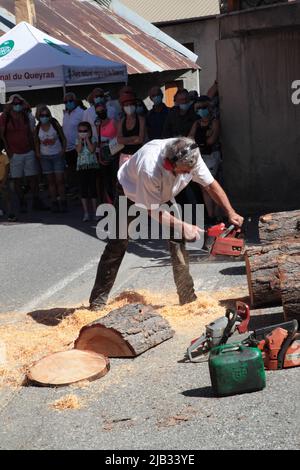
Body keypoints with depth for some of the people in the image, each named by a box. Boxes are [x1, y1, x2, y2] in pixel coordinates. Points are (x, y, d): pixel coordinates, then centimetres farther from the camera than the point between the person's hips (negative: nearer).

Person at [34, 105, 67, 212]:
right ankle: (54, 203, 9)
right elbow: (37, 142, 15)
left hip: (57, 155, -2)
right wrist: (38, 152, 0)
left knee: (59, 180, -5)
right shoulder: (37, 128, 2)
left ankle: (63, 203, 1)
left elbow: (63, 138, 2)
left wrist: (63, 150, -9)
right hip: (45, 156, 2)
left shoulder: (55, 125, -4)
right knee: (51, 181, 5)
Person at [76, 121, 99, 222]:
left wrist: (87, 139, -13)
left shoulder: (93, 139, 1)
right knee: (83, 189, -1)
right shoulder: (78, 140, 8)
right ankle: (86, 213, 2)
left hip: (92, 165, -2)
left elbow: (92, 149, -15)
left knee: (92, 188, 0)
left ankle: (95, 212, 7)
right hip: (81, 166, 2)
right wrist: (81, 140, -12)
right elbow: (78, 150, -9)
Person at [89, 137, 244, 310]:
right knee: (117, 247, -4)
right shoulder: (150, 168, -45)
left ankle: (188, 298, 0)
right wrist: (183, 226, -29)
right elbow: (153, 210, -32)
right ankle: (98, 300, 5)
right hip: (131, 194, -5)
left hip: (164, 195, 5)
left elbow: (211, 185, -14)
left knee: (178, 242, -7)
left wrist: (231, 213, -18)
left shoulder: (191, 158, -30)